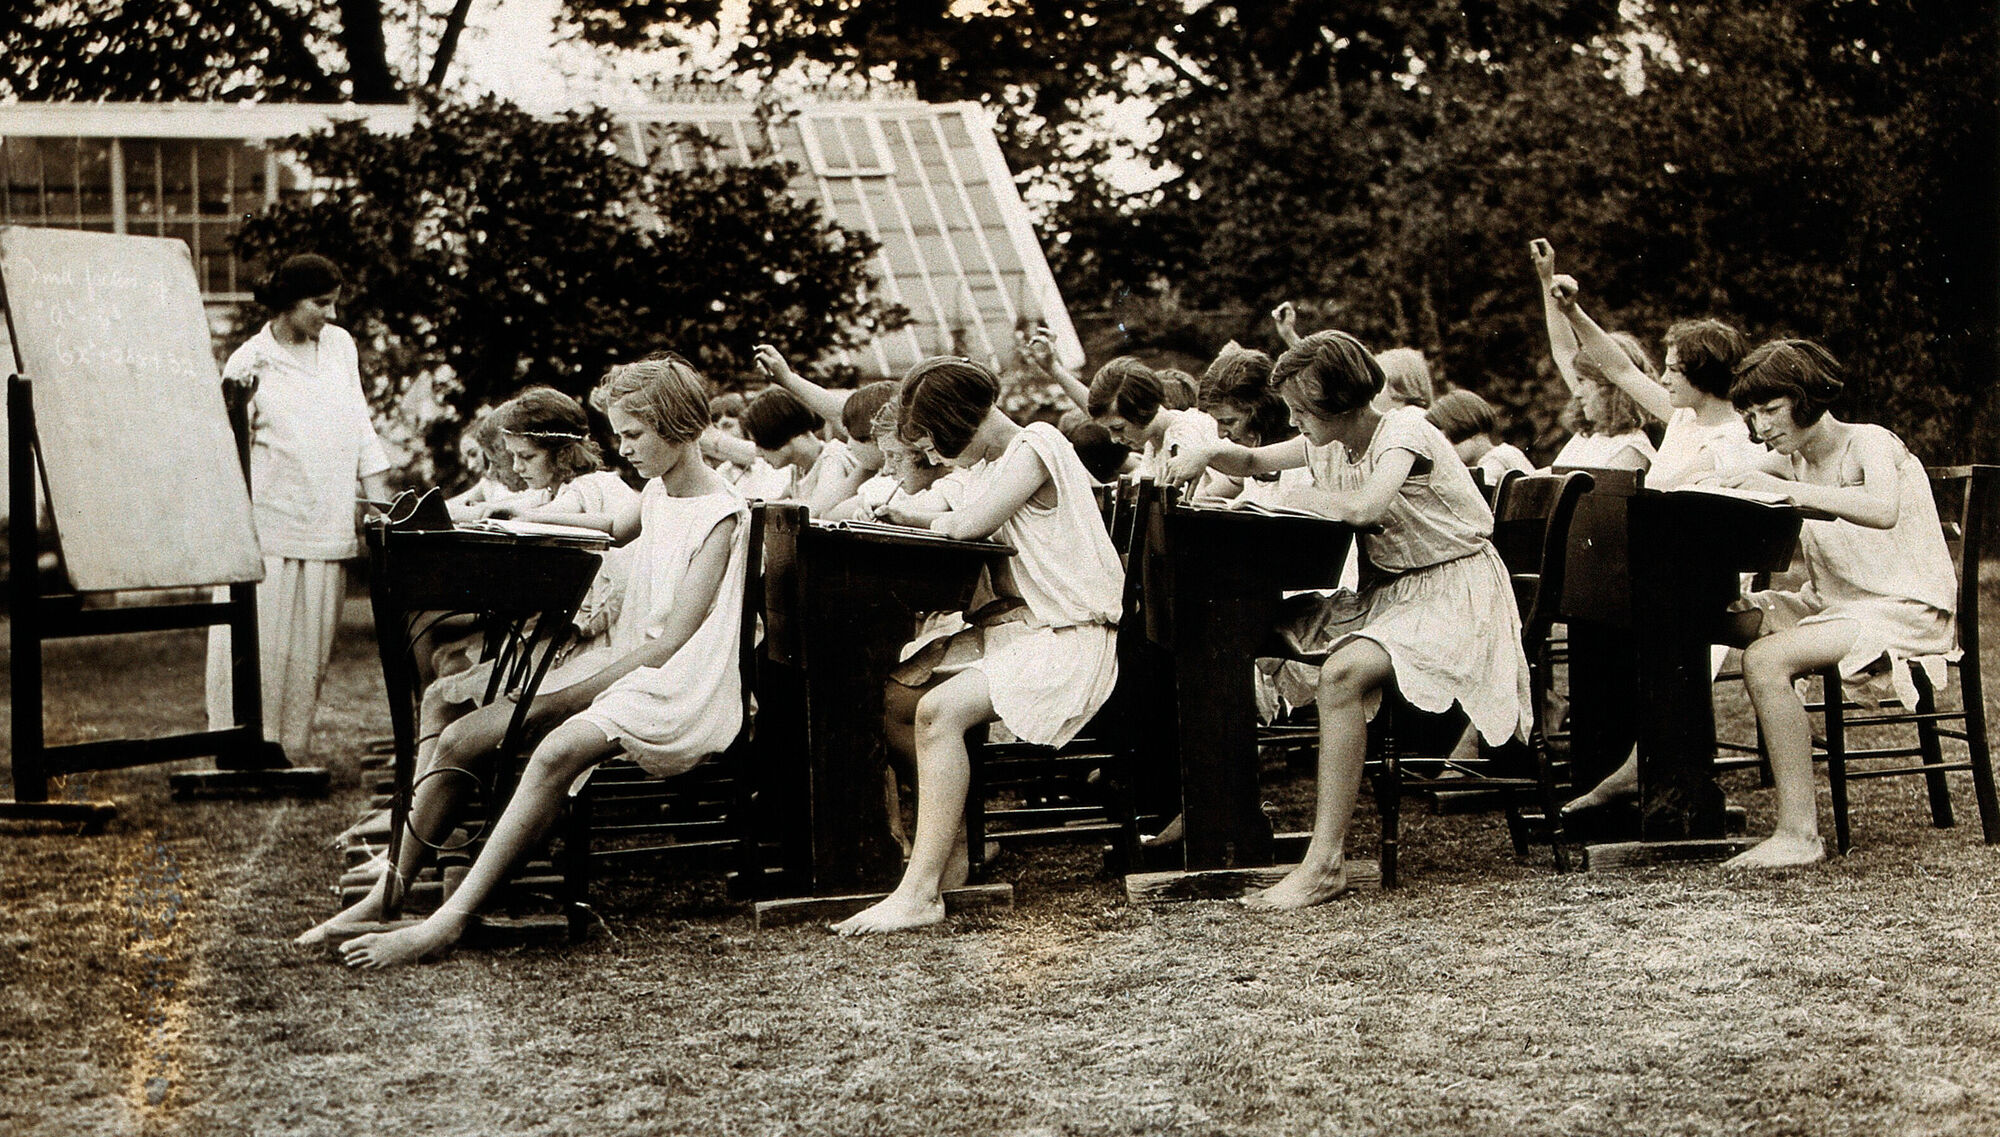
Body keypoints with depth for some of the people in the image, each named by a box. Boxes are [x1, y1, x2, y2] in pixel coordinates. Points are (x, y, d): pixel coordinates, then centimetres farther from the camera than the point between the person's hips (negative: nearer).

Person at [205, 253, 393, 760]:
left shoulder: (340, 345, 11)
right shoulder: (249, 362, -4)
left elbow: (359, 425, 15)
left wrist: (381, 500, 11)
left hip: (327, 527, 5)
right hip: (266, 530, -5)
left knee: (309, 649, 6)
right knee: (259, 643, -5)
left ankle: (293, 752, 12)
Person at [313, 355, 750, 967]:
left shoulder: (721, 515, -12)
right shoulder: (658, 492, 14)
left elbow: (671, 642, -18)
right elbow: (612, 526, 41)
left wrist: (572, 693, -19)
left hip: (679, 692, -9)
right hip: (624, 666, 9)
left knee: (557, 751, -37)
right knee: (460, 740, -8)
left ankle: (449, 922, -41)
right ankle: (386, 896, -3)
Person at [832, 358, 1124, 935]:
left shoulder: (1036, 445, -12)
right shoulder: (1002, 463, 20)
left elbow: (968, 524, -20)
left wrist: (931, 518, 1)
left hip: (1067, 640, -10)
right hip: (1013, 626, 10)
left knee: (939, 711, -28)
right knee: (893, 701, -1)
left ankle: (921, 891, -29)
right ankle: (954, 843, 5)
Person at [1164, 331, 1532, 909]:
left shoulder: (1404, 432, -17)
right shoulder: (1345, 437, 8)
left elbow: (1366, 507, -35)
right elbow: (1255, 461, 17)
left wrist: (1303, 494, -16)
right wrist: (1209, 453, -6)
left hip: (1455, 594, -9)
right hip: (1393, 590, 9)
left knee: (1342, 675, -31)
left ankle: (1325, 861, -30)